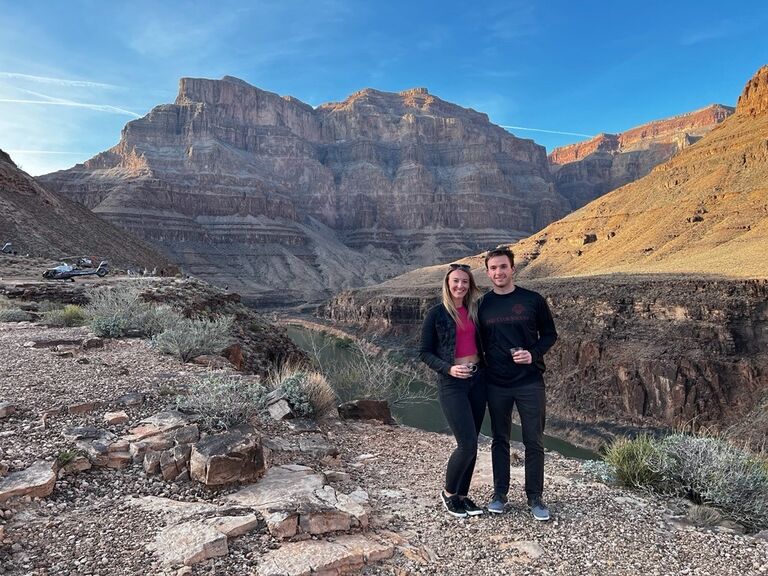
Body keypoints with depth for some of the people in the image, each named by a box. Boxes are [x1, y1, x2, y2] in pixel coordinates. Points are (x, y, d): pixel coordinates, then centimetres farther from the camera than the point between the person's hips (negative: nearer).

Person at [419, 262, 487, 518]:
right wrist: (448, 368, -18)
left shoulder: (474, 311, 9)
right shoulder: (436, 313, -6)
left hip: (477, 379, 5)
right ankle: (448, 493, 16)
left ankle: (462, 495, 26)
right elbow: (425, 353, -4)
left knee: (471, 444, 9)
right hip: (452, 383, -5)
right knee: (467, 444, -8)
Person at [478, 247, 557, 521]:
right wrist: (480, 367, 0)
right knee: (500, 440, 13)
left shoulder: (533, 300, -2)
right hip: (496, 384, 2)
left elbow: (550, 334, 4)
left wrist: (534, 354, -13)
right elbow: (477, 343, 11)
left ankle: (535, 498, 22)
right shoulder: (482, 305, 2)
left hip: (530, 382, -1)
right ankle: (499, 493, 27)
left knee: (534, 441, 6)